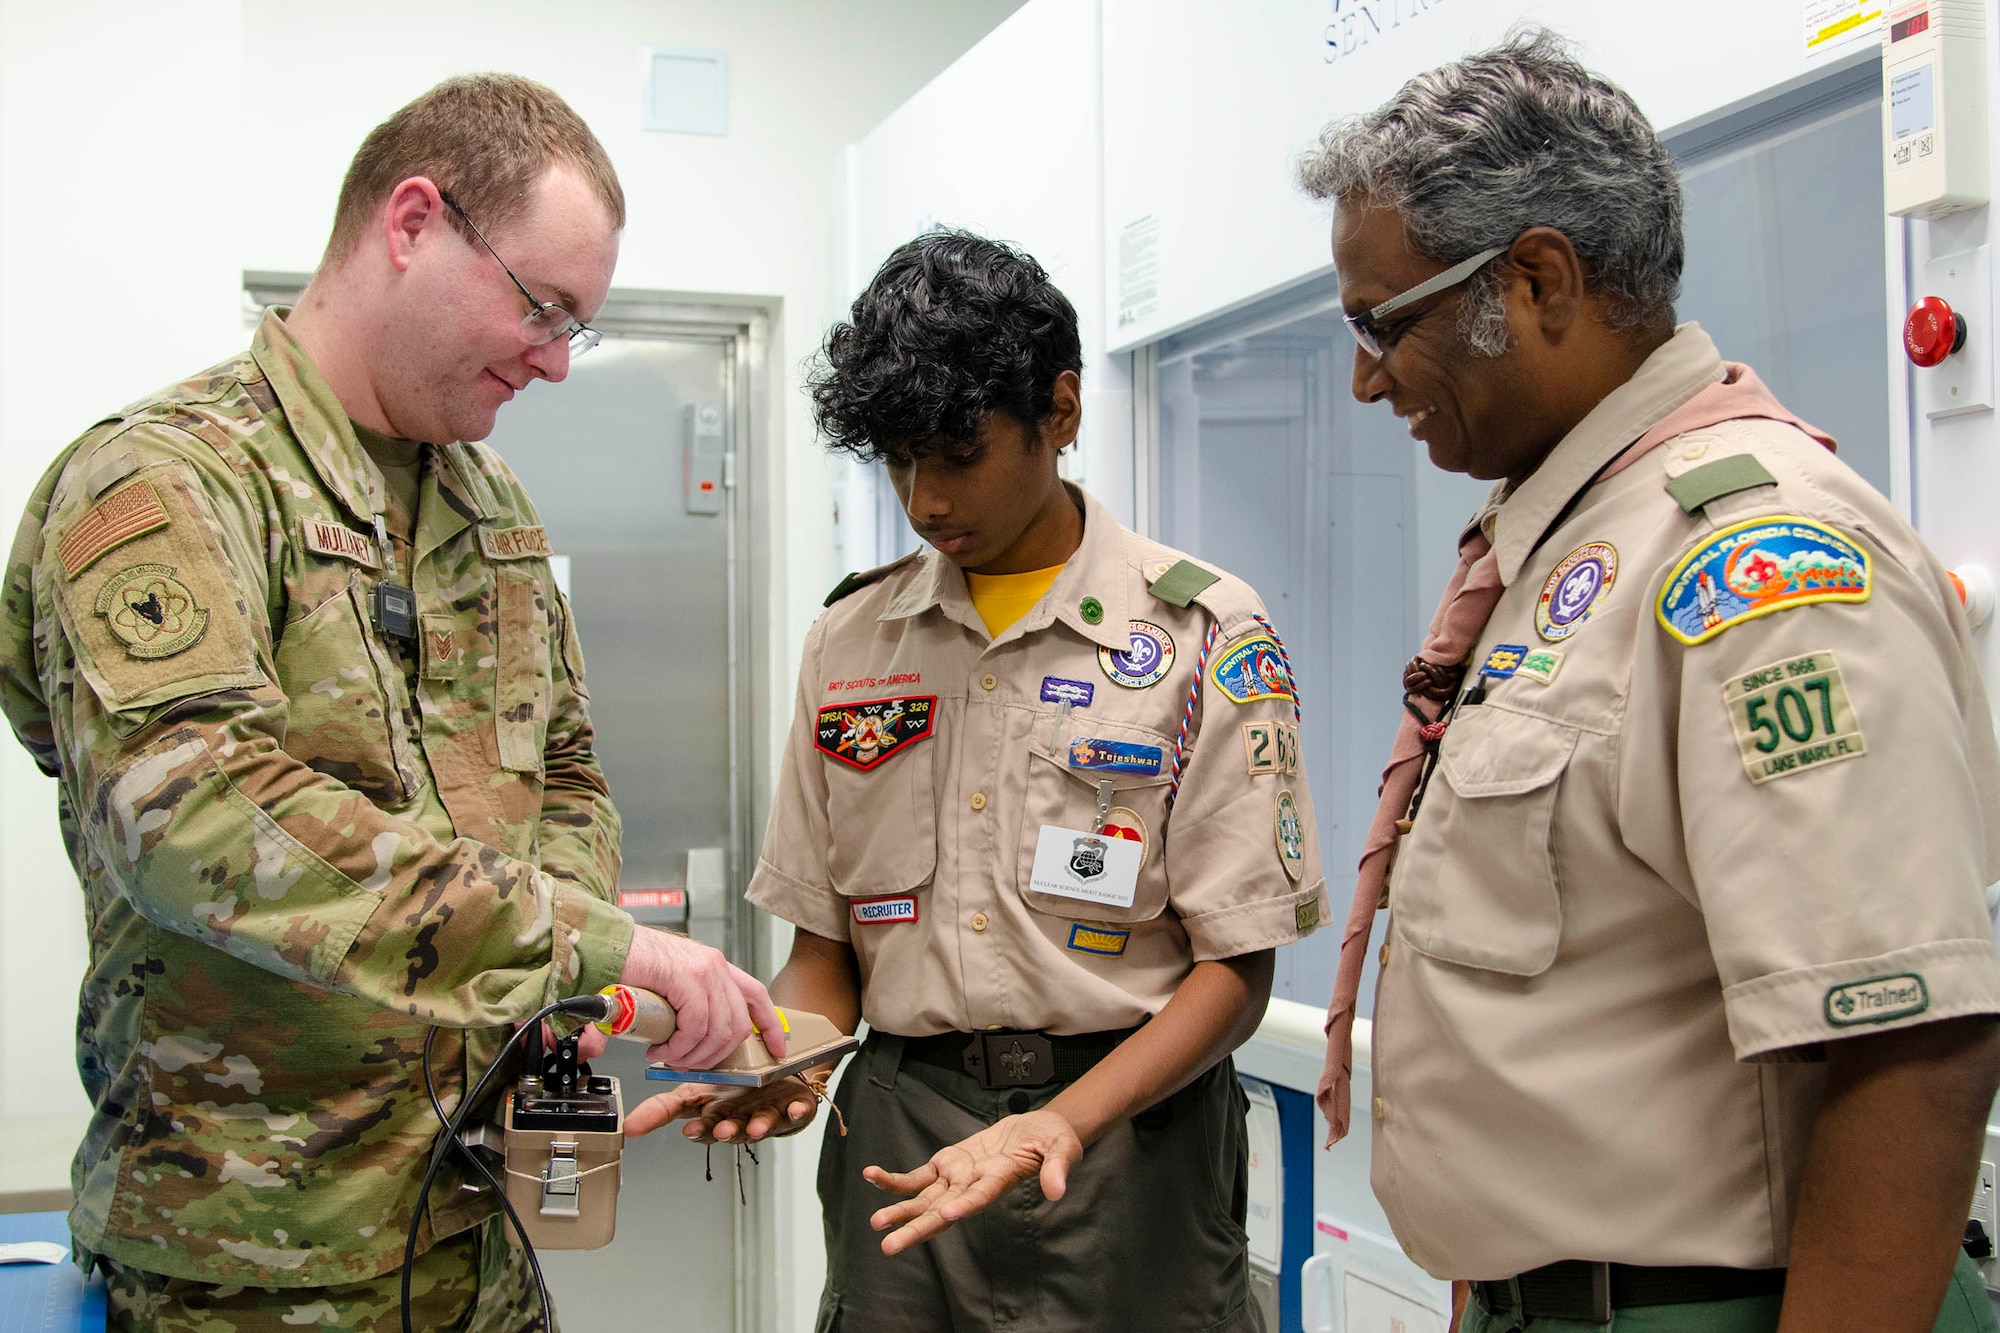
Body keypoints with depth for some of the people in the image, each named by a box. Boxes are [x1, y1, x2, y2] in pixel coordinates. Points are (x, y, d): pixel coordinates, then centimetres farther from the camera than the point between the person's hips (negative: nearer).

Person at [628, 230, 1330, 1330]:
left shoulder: (1207, 638, -6)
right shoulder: (850, 640, 7)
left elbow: (1235, 969, -8)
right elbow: (827, 943, 9)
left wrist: (1062, 1122, -22)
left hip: (1127, 1137, -3)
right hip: (896, 1141, 3)